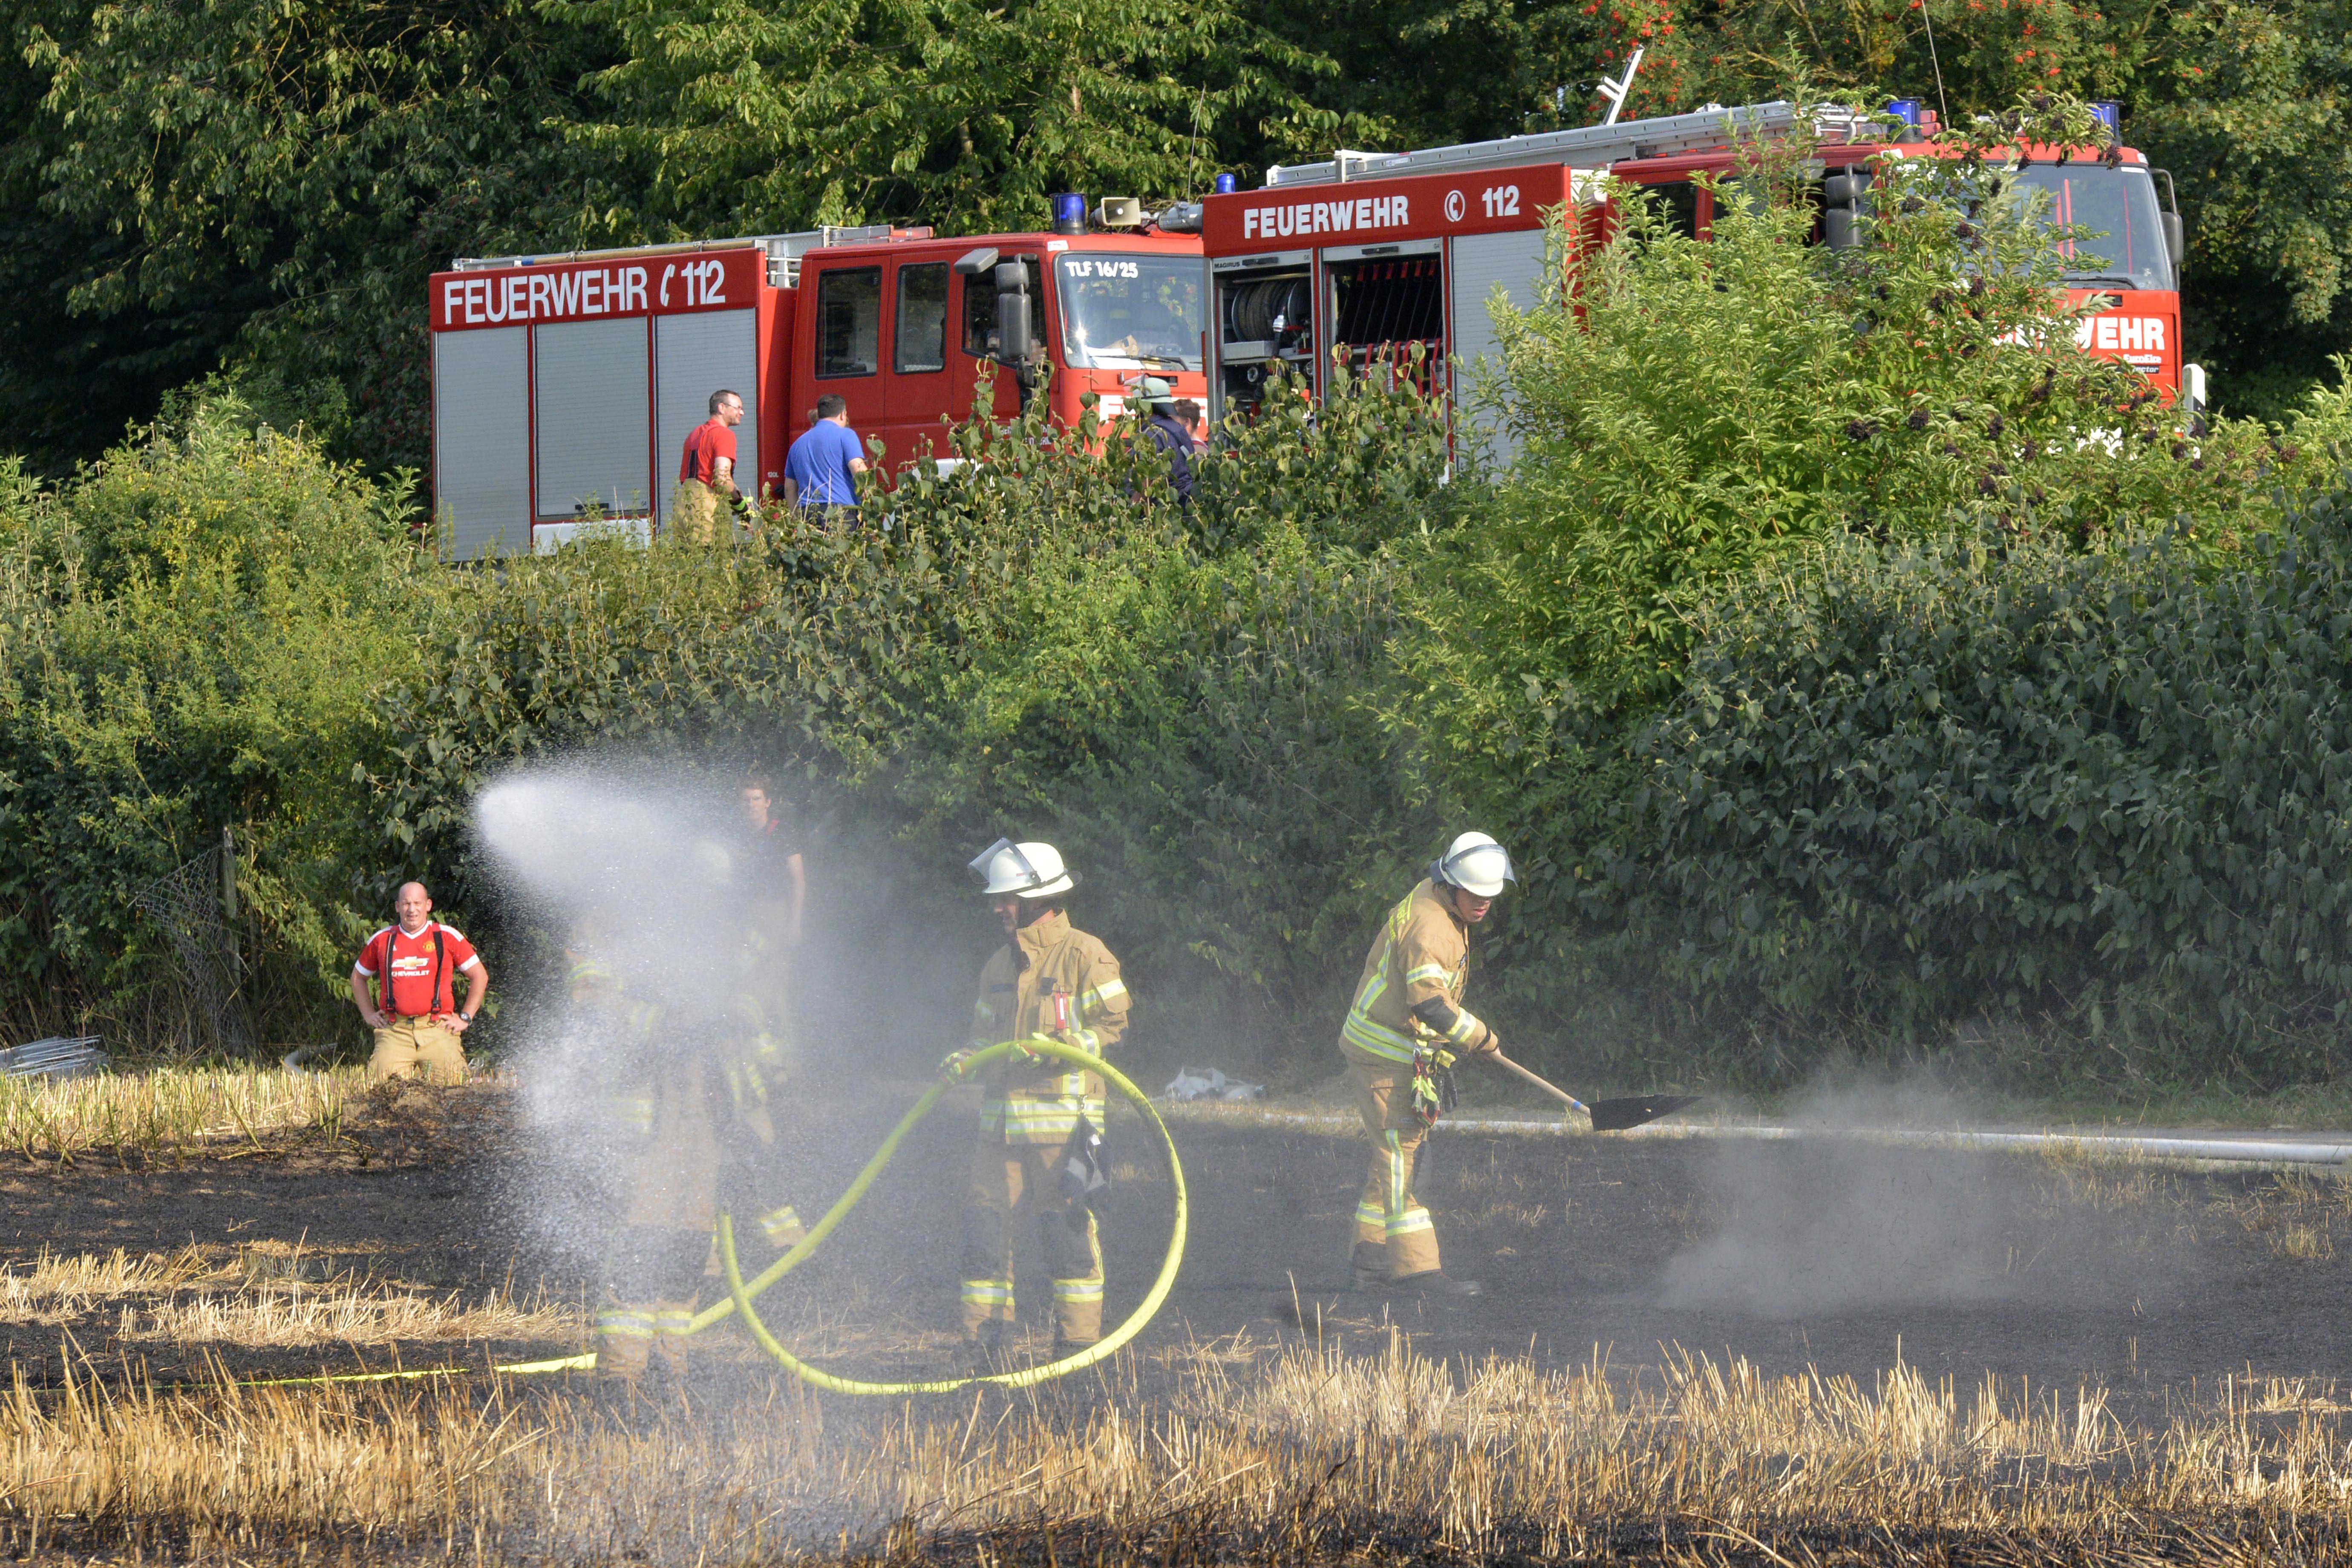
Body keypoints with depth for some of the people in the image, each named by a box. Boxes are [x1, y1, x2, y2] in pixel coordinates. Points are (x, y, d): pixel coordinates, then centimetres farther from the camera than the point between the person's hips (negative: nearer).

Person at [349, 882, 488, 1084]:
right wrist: (369, 1015, 18)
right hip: (395, 1032, 1)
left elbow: (480, 976, 14)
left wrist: (465, 1019, 8)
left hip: (436, 1030, -1)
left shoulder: (447, 937, 7)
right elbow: (358, 977, 29)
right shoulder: (382, 940, 13)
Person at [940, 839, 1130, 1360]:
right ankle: (984, 1332, 7)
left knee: (1068, 1225, -3)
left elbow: (1113, 1021, -6)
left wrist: (1069, 1047, -21)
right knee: (986, 1216, 1)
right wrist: (964, 1059, 4)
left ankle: (1078, 1334, 5)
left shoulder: (1084, 956, -3)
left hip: (1064, 1116, -6)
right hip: (1002, 1116, 6)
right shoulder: (1000, 965, 19)